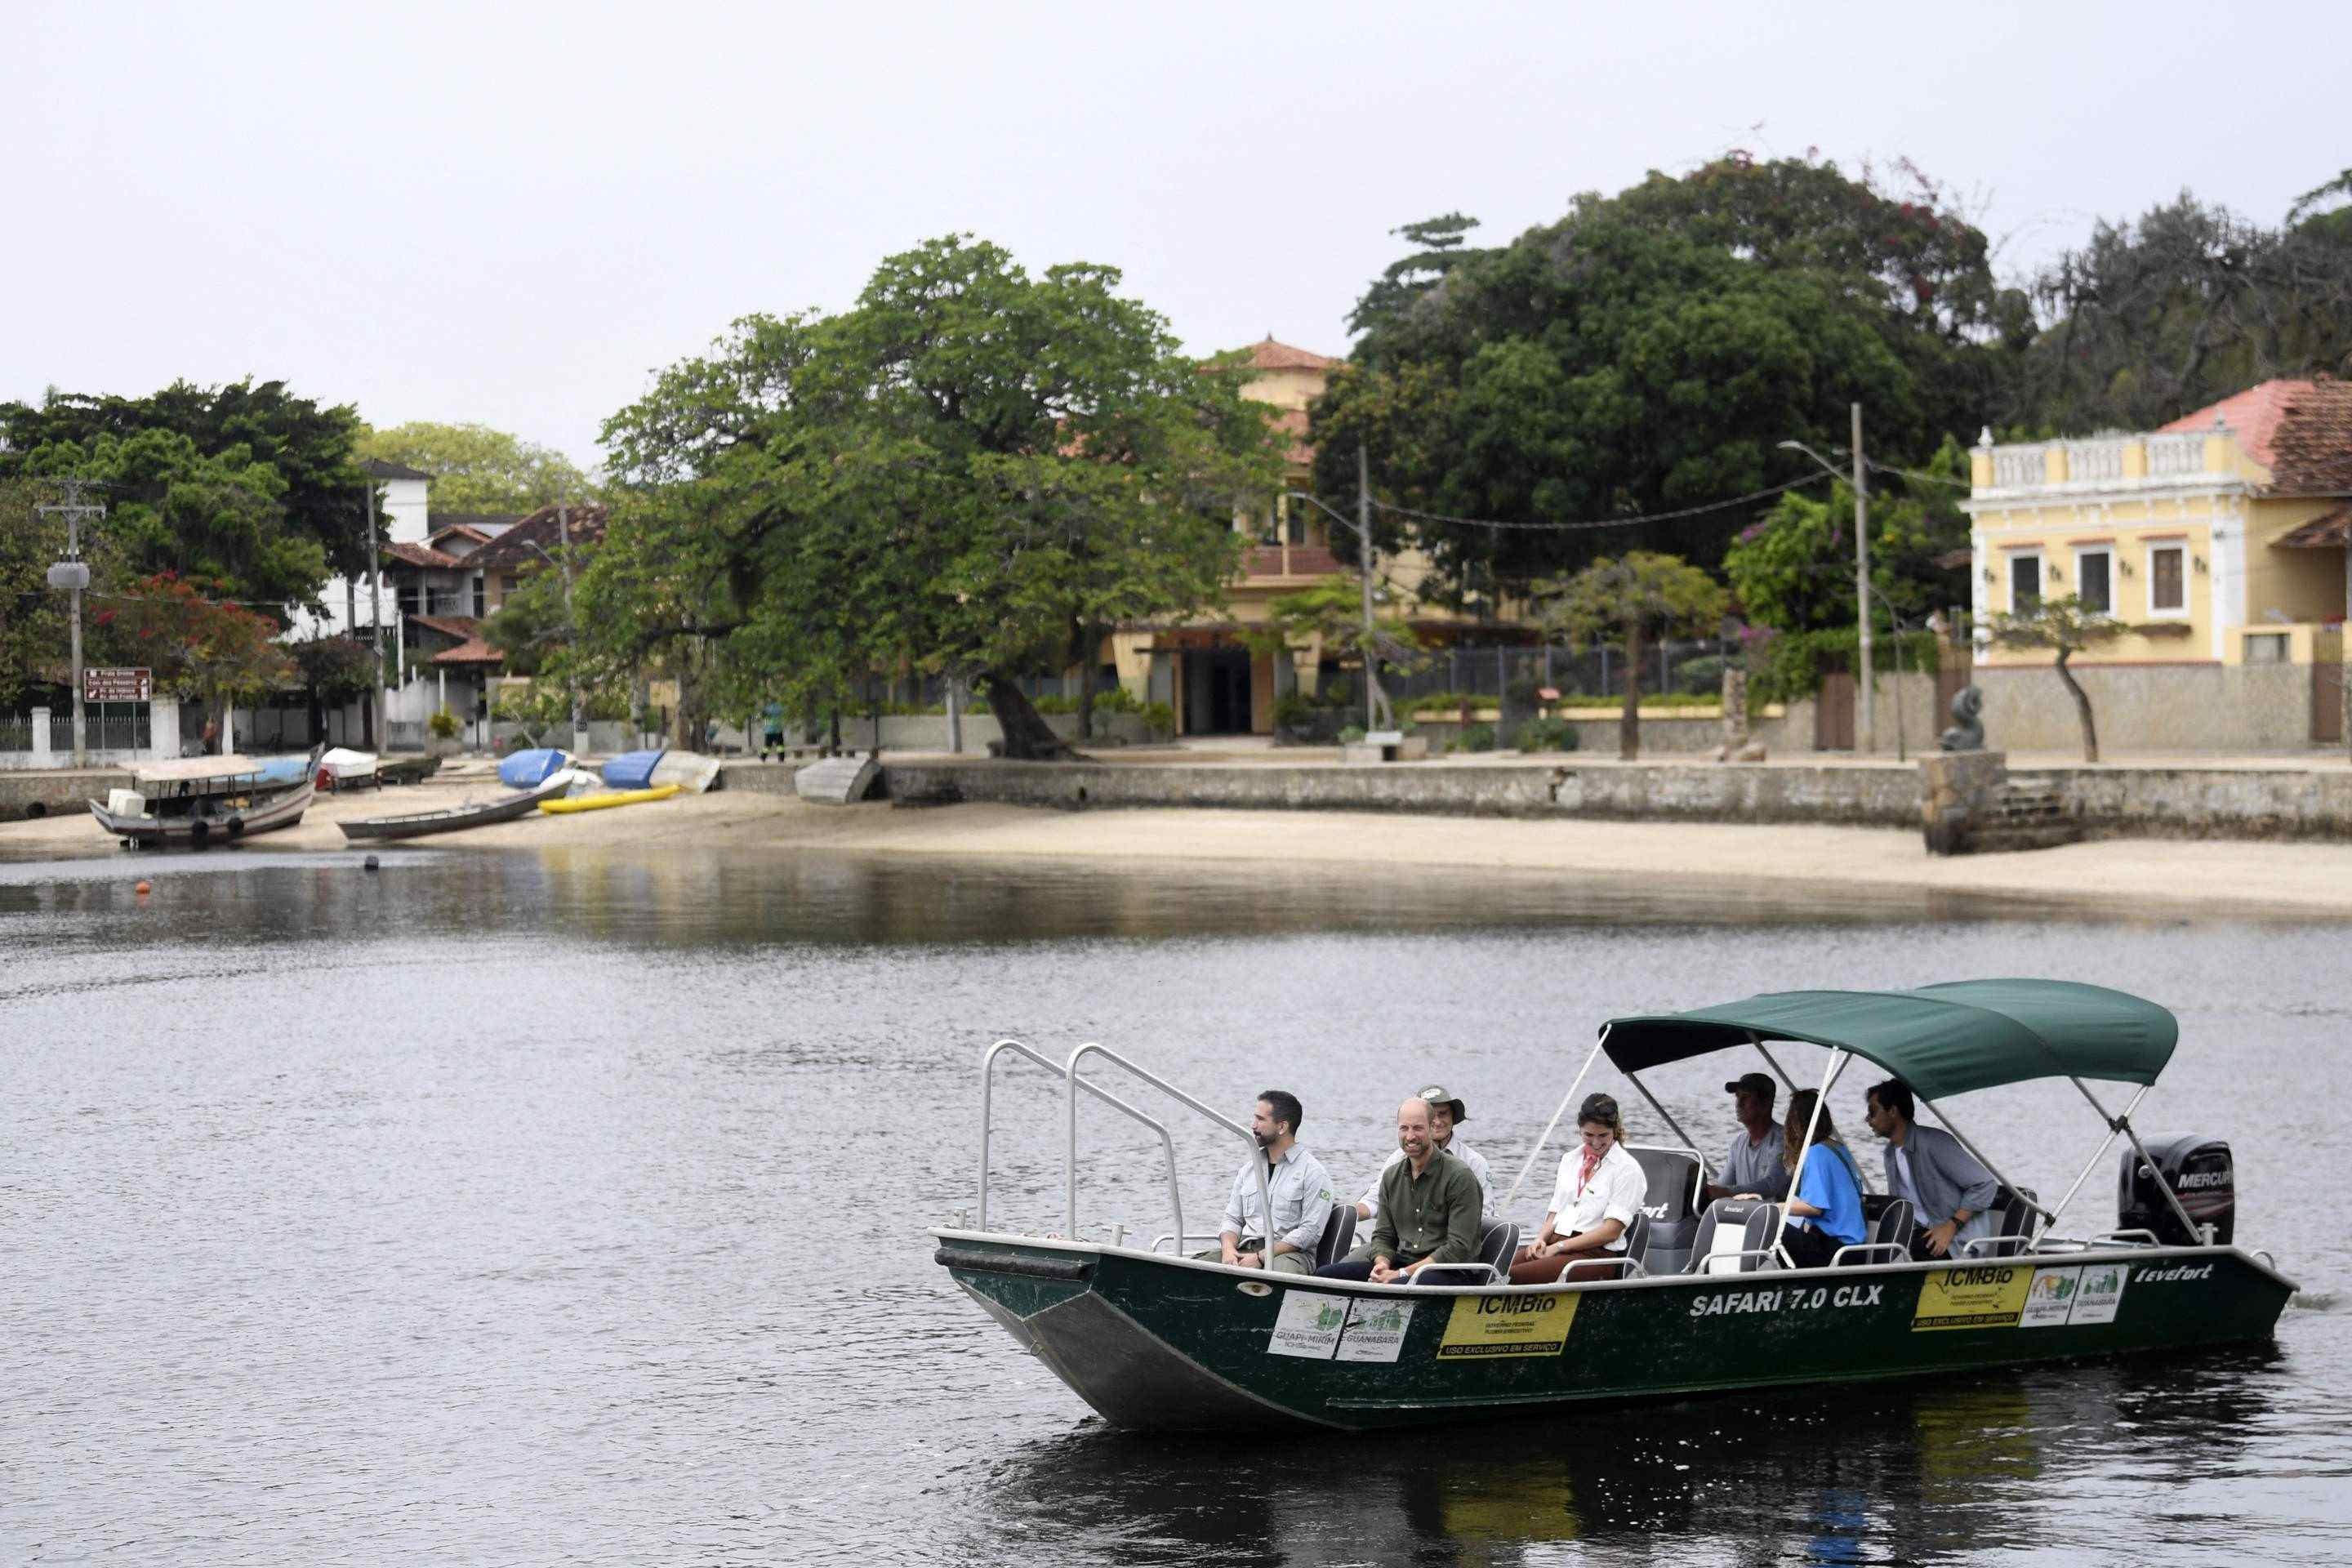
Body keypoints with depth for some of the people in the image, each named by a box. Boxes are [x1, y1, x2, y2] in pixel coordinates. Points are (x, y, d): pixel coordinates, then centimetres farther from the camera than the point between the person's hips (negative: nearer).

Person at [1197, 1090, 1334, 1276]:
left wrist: (1260, 1258, -14)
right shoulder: (1249, 1168, 21)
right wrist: (1228, 1249, -4)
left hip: (1289, 1253, -5)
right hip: (1245, 1250, 5)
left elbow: (1310, 1232, -8)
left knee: (1283, 1269, -42)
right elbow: (1233, 1219, 20)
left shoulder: (1313, 1172, 1)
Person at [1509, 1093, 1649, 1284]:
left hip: (1598, 1254, -6)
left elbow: (1611, 1231, -8)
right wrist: (1541, 1239, -1)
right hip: (1555, 1243, 6)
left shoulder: (1628, 1169, -1)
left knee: (1517, 1276, -33)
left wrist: (1558, 1247, -11)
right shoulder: (1570, 1159, 21)